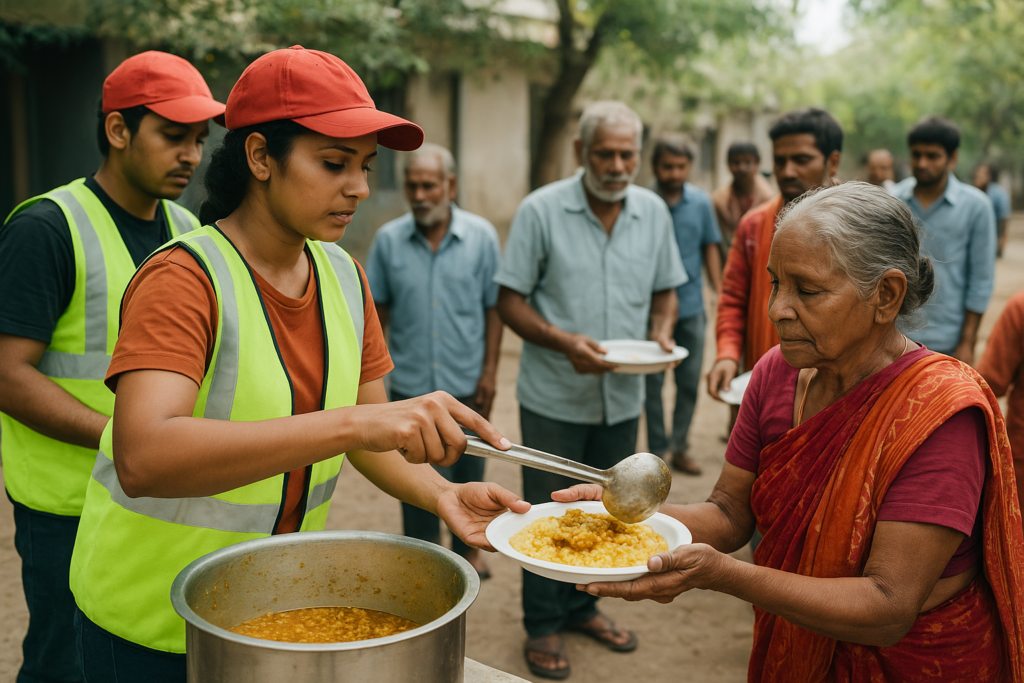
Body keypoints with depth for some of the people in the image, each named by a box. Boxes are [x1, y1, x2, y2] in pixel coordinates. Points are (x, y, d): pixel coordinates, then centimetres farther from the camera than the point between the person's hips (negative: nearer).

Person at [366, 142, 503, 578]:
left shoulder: (481, 236, -2)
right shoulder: (388, 239, -1)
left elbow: (494, 307, 1)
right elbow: (379, 308, 6)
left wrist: (489, 371, -3)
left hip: (467, 382, 0)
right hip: (410, 383, 0)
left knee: (468, 472, 14)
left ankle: (468, 547, 36)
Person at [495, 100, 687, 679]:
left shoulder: (654, 211, 3)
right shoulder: (541, 210, -10)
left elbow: (665, 290, 13)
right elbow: (511, 300, -9)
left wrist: (662, 330, -9)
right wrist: (562, 341, -23)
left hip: (623, 395, 4)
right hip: (555, 397, -4)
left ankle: (582, 606, 38)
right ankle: (544, 626, 25)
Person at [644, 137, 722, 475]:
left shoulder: (701, 202, 2)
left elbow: (710, 247, 10)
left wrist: (720, 292, 5)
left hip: (691, 306, 3)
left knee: (690, 381, 9)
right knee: (653, 382, 3)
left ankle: (679, 446, 23)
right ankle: (657, 449, 16)